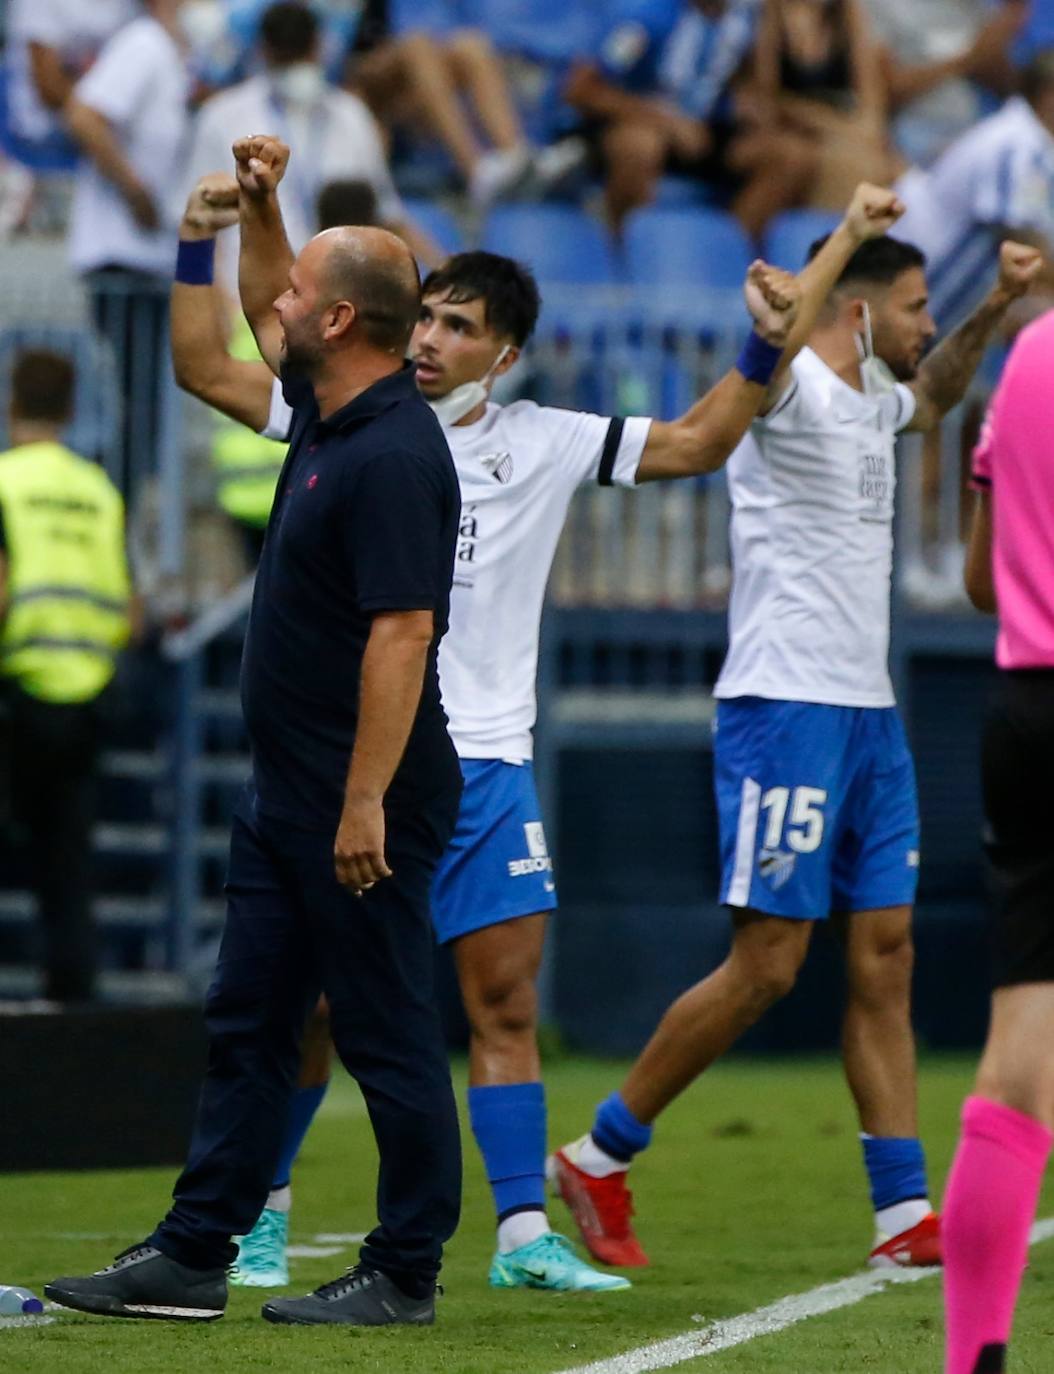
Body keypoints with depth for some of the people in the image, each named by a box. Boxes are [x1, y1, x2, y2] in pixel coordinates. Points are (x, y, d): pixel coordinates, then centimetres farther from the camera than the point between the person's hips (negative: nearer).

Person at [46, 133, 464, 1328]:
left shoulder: (393, 456, -21)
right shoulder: (326, 413, 9)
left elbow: (401, 633, -26)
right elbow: (264, 317, 32)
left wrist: (365, 803, -28)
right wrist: (257, 208, 18)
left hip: (362, 804, -10)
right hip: (285, 790, 10)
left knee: (387, 1036, -1)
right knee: (246, 1025, 11)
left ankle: (405, 1275, 5)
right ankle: (191, 1259, 14)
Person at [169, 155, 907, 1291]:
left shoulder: (541, 443, 7)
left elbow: (694, 443, 6)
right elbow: (209, 368, 2)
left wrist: (766, 344, -5)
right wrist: (201, 244, -7)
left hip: (487, 764, 2)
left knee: (506, 1003, 0)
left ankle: (523, 1235, 3)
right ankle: (259, 1211, 16)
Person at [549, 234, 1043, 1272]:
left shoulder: (870, 401, 16)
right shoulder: (796, 387, -11)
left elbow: (933, 395, 41)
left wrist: (993, 310, 29)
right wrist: (840, 247, -50)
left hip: (867, 716, 9)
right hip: (786, 708, -9)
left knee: (884, 960, 4)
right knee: (765, 966, -8)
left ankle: (905, 1214, 4)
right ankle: (597, 1158, 5)